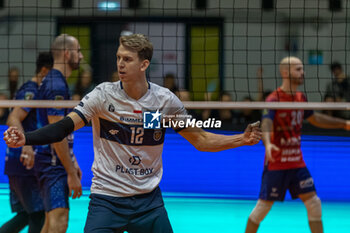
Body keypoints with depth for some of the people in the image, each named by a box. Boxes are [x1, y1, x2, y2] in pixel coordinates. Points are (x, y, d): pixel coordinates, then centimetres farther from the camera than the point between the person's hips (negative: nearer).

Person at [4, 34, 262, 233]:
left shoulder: (166, 100, -3)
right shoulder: (104, 95, -9)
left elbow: (200, 139, 7)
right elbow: (64, 127, -17)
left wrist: (241, 139, -6)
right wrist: (25, 139, -32)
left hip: (149, 200, 2)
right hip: (106, 199, -2)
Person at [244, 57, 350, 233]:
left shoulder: (301, 98, 8)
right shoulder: (273, 99, -14)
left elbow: (315, 119, 26)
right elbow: (266, 124, -30)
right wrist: (268, 143, -51)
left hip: (297, 162, 6)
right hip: (276, 164, -6)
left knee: (314, 203, 0)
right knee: (263, 206, -1)